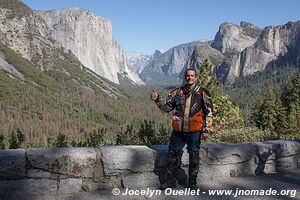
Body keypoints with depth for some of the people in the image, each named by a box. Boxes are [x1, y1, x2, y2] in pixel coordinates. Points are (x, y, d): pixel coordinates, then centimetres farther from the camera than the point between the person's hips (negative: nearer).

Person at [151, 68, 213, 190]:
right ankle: (170, 180, 24)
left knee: (194, 158, 8)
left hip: (194, 132, -3)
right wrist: (157, 100, -2)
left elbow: (209, 112, -1)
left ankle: (192, 183, 24)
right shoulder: (177, 92, 8)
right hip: (178, 131, 3)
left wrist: (206, 129, -6)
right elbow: (167, 107, 14)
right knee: (172, 155, 8)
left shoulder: (203, 93, -1)